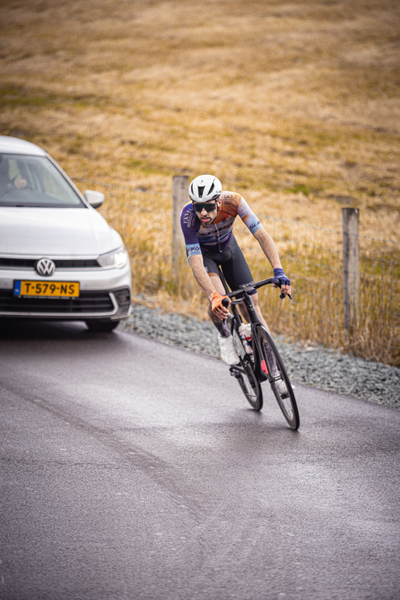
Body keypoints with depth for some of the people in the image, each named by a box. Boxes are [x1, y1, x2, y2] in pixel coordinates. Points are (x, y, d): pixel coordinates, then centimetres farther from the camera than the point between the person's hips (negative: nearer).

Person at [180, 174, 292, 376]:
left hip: (228, 247, 2)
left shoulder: (233, 202, -35)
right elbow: (196, 263, -42)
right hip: (202, 252, -2)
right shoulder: (188, 216, -38)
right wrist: (214, 297, -55)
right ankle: (224, 334, 3)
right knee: (218, 300, -30)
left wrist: (278, 271, -49)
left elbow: (262, 236, -35)